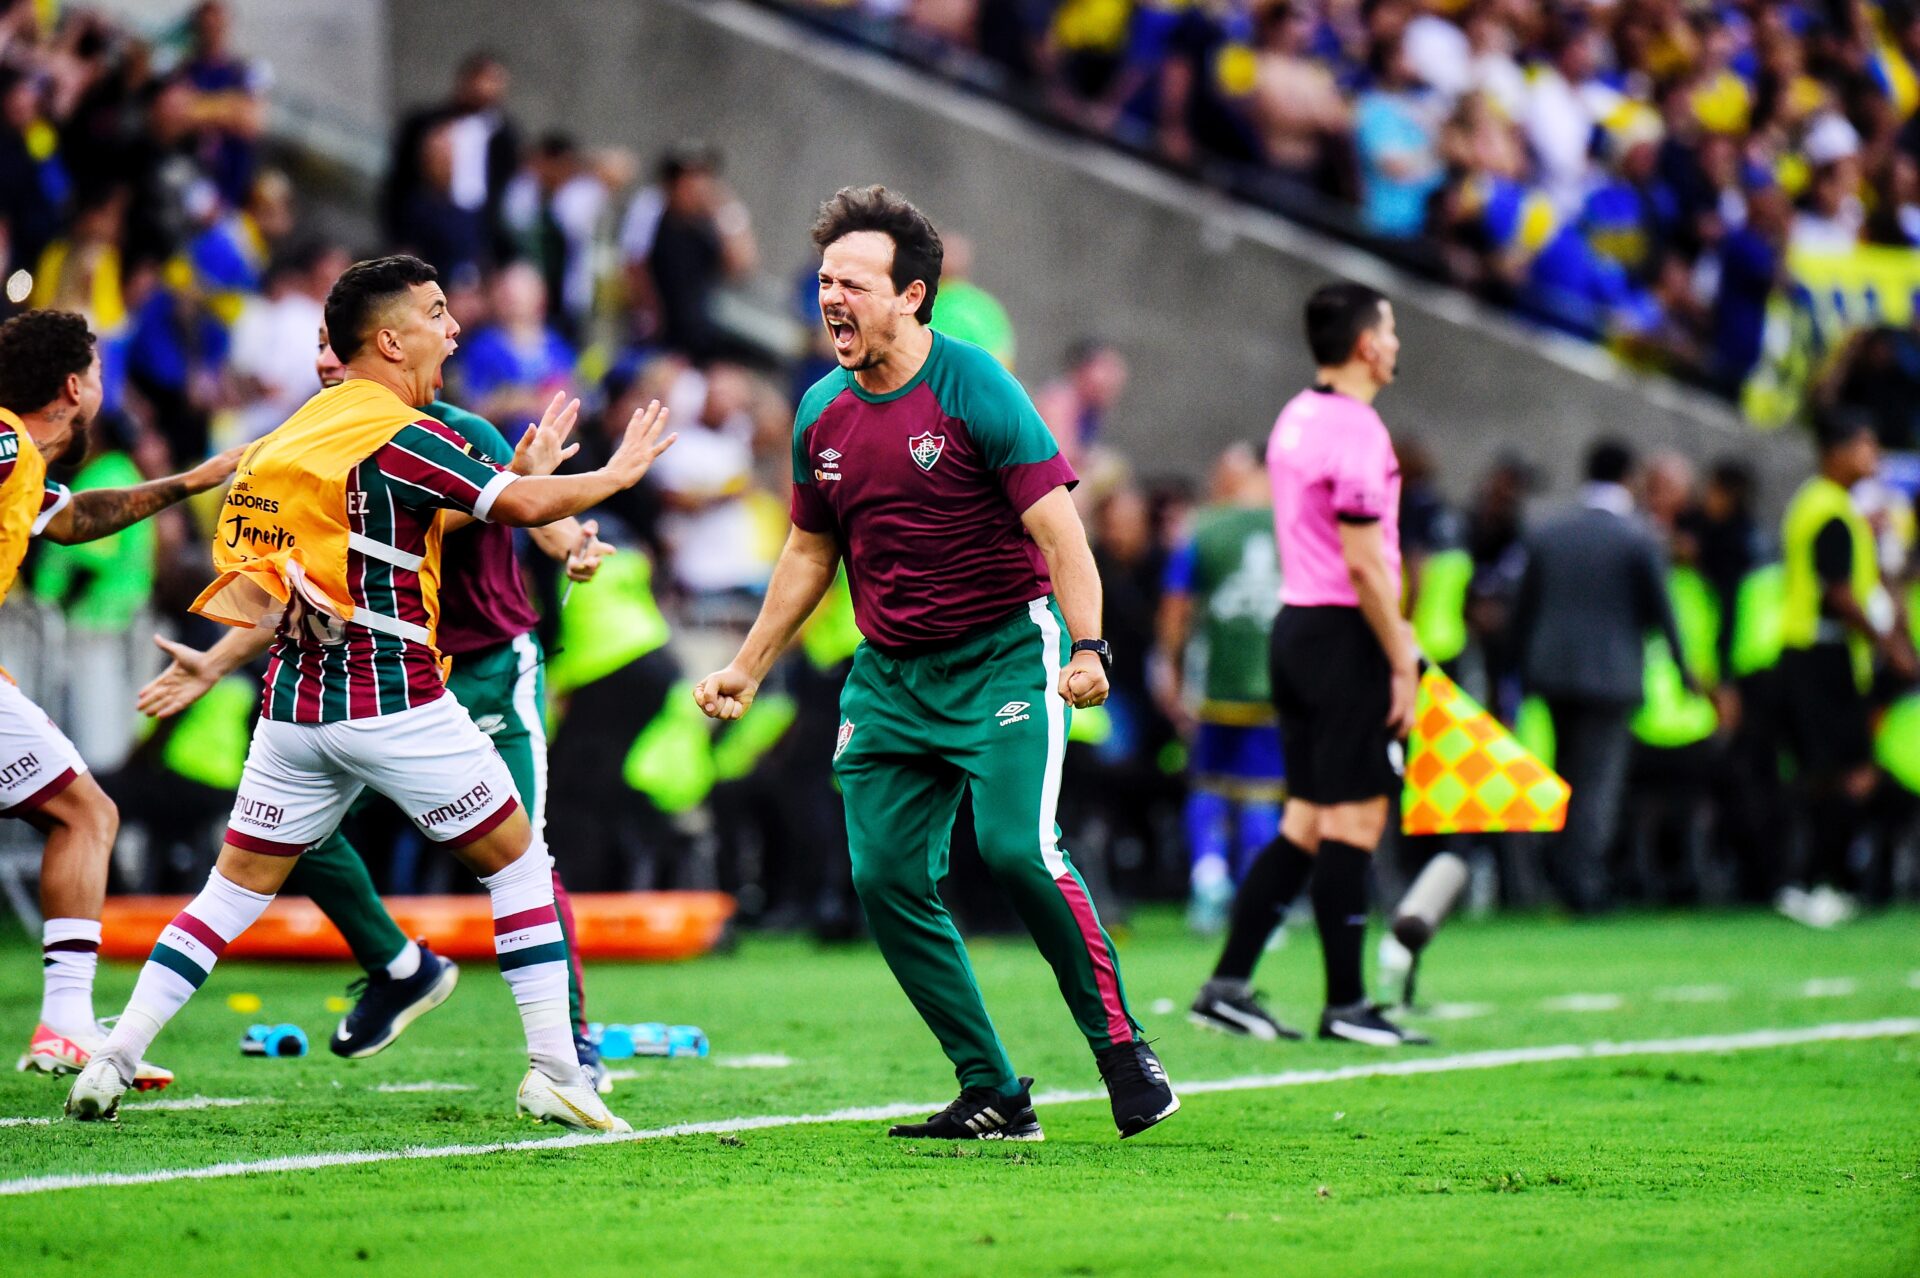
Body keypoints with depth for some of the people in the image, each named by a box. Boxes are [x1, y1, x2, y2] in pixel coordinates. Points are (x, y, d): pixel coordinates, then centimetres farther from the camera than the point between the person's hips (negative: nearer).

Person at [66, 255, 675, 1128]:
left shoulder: (311, 425, 14)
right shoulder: (398, 434, -11)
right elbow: (522, 505, -16)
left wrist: (521, 474, 17)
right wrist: (618, 473, 0)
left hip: (296, 698, 7)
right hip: (391, 701, -7)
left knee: (237, 884, 10)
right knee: (518, 859, 7)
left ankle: (114, 1057, 1)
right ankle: (554, 1069, 4)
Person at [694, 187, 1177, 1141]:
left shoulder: (975, 390, -12)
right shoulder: (822, 415, 6)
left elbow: (1058, 531, -16)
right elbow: (810, 550, 21)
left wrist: (1086, 648, -29)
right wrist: (748, 668, 22)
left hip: (1005, 656, -6)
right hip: (889, 673, 6)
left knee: (1015, 844, -23)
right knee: (886, 875, -4)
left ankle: (1121, 1047, -7)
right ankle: (992, 1095, 5)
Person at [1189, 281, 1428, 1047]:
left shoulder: (1295, 419, 14)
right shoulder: (1354, 430, -15)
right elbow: (1363, 561, -19)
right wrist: (1401, 664, -15)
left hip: (1296, 622, 9)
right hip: (1345, 637, -9)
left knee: (1306, 823, 11)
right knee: (1354, 821, -4)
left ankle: (1227, 983, 8)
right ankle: (1345, 1005, -1)